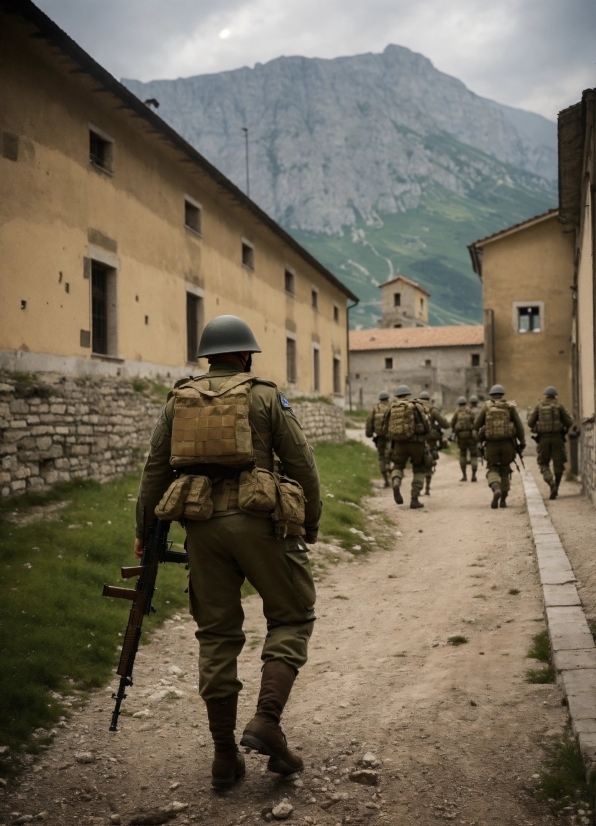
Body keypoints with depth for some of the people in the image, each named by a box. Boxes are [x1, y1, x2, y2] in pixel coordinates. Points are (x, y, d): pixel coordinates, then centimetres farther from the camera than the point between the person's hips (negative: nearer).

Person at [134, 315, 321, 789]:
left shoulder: (178, 401, 14)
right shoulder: (265, 396, 5)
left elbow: (155, 470, 12)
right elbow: (301, 463, 2)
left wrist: (144, 530, 20)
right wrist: (312, 522, 14)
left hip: (202, 523, 4)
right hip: (257, 519, -3)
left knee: (217, 633, 11)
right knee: (292, 617, 11)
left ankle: (225, 756, 15)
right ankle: (267, 721, -6)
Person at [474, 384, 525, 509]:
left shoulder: (486, 407, 4)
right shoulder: (510, 407, 4)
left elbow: (476, 426, 7)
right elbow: (519, 426, -3)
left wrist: (482, 434, 27)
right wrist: (522, 443, 5)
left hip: (491, 445, -1)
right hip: (507, 444, 1)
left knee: (492, 470, 9)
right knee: (505, 471, 18)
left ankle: (496, 489, -21)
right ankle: (503, 500, 15)